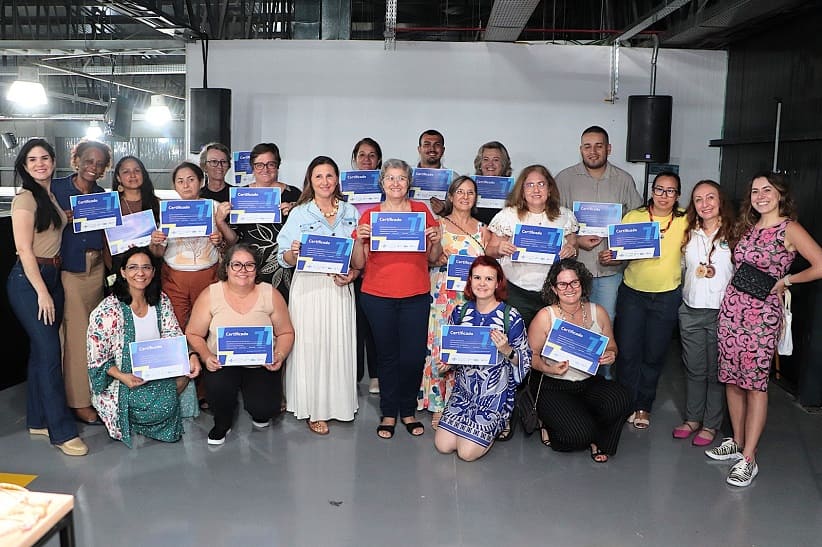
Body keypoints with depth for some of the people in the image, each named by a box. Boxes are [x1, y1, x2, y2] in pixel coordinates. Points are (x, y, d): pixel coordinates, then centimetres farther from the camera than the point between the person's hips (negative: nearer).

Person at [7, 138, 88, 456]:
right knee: (49, 352, -9)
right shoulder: (25, 199, -10)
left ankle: (38, 420, 21)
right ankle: (62, 431, -4)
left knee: (42, 350, 11)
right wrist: (42, 292, -15)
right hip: (28, 279, -7)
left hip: (52, 276, 7)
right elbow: (24, 250, -13)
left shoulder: (54, 195, 12)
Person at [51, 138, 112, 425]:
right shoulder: (56, 188, -3)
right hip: (67, 270, -4)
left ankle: (92, 390, 23)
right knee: (76, 334, -4)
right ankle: (80, 401, 6)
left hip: (96, 270, 4)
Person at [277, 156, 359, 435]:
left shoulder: (350, 212, 10)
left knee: (340, 344, 4)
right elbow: (285, 258, 1)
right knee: (310, 345, -1)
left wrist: (353, 273, -7)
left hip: (341, 288, 2)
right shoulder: (298, 214, 3)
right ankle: (313, 410, 10)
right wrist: (294, 253, -21)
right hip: (308, 287, -2)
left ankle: (339, 403, 19)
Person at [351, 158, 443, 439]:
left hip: (416, 296, 1)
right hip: (378, 297, -1)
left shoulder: (422, 210, 7)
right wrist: (359, 240, -13)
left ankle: (408, 411, 20)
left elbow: (433, 258, 12)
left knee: (414, 355, 0)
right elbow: (358, 263, 4)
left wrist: (436, 241, -7)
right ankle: (388, 413, 20)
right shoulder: (370, 215, 4)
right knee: (387, 355, 5)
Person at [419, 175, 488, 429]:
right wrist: (438, 259, -14)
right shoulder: (439, 224, 7)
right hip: (444, 296, -2)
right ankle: (439, 407, 4)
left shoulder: (482, 229, 14)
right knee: (442, 347, -5)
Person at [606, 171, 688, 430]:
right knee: (627, 351, 1)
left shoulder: (685, 222, -1)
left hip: (667, 297, 0)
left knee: (654, 354, 10)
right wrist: (607, 258, -18)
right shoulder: (633, 217, -2)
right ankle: (628, 403, 20)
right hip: (632, 292, 0)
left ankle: (644, 406, 27)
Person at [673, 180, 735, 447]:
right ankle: (692, 418, 27)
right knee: (693, 369, 13)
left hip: (721, 312, -4)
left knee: (716, 370, 6)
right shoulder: (689, 234, 7)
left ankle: (710, 424, 19)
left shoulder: (733, 234, -6)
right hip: (691, 311, 4)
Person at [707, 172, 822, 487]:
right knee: (732, 378, 10)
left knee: (755, 382, -5)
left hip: (762, 313, -7)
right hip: (731, 307, 7)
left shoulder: (790, 229, -6)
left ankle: (748, 459, 1)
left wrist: (785, 280, -6)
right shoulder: (747, 227, 14)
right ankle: (737, 442, 24)